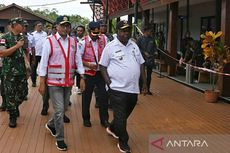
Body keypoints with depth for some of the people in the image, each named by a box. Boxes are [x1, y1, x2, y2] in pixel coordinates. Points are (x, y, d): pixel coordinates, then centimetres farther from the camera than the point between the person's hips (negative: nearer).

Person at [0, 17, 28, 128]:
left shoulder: (23, 38, 8)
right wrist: (17, 46, -20)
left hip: (22, 71, 5)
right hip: (9, 72, -5)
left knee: (23, 92, 10)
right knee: (10, 95, 2)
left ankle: (15, 106, 38)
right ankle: (13, 116, 15)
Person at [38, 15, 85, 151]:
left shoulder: (73, 42, 5)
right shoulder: (50, 41, -7)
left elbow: (78, 60, 8)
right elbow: (44, 63, -6)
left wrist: (82, 77, 2)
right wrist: (42, 83, -7)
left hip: (69, 82, 5)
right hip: (54, 82, -5)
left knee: (64, 108, 17)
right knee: (59, 110, -4)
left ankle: (51, 125, 44)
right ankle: (60, 139, 11)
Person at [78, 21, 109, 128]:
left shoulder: (103, 40, -1)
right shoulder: (83, 43, -10)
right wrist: (88, 64, -19)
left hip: (101, 72, 2)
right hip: (88, 73, -2)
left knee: (103, 96, 5)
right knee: (86, 97, 10)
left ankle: (104, 119, 18)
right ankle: (86, 119, 27)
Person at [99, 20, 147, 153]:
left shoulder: (134, 45, 10)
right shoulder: (110, 47, -5)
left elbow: (141, 64, 14)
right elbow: (103, 66, -2)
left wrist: (144, 82, 10)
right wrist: (109, 83, -11)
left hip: (133, 88, 6)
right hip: (118, 88, -5)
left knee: (126, 114, 20)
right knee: (120, 117, 2)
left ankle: (113, 128, 45)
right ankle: (123, 142, 18)